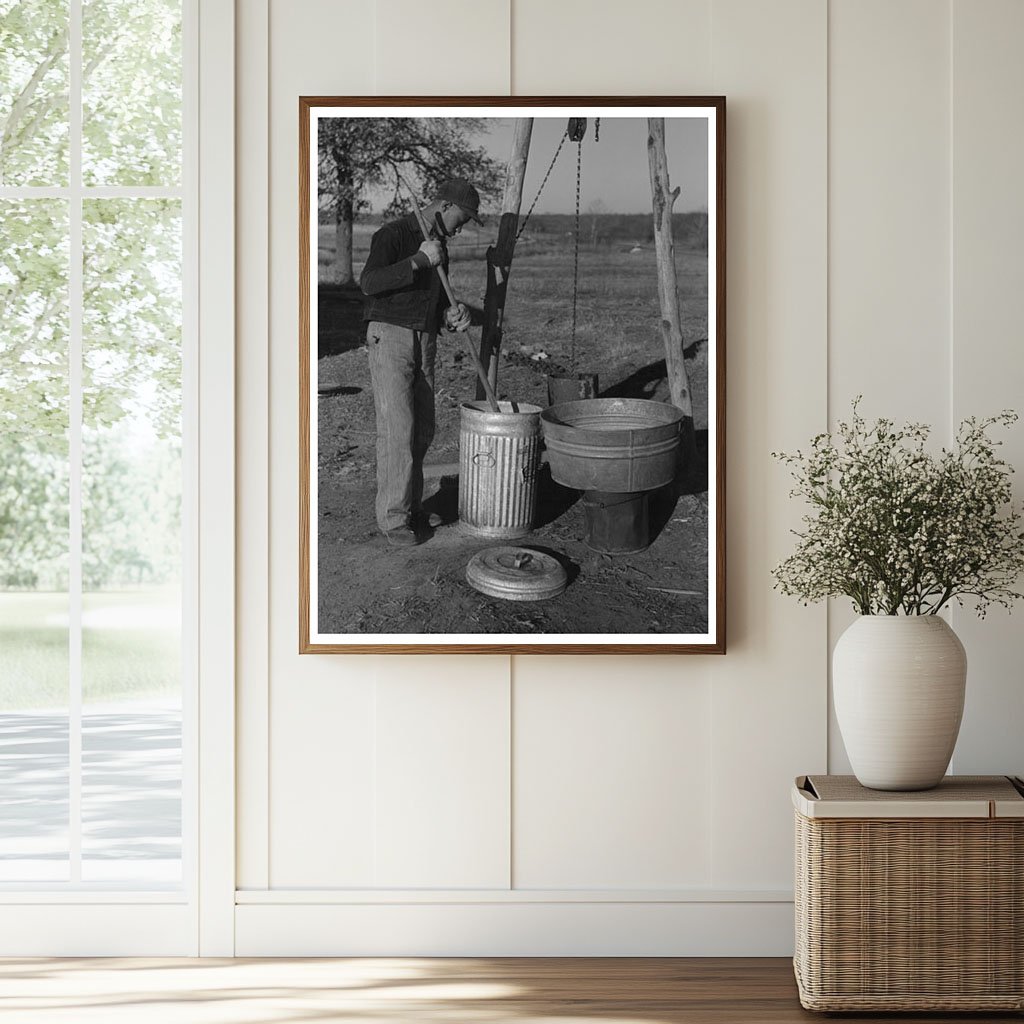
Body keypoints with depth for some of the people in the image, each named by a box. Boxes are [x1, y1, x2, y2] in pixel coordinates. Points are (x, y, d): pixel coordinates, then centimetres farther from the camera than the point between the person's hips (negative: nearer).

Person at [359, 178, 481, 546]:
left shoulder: (439, 247, 15)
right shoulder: (393, 235, -11)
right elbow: (369, 282, -27)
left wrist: (453, 317, -4)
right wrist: (418, 260, -29)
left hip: (424, 343, 8)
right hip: (389, 336, -8)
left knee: (422, 430, 8)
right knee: (397, 429, -12)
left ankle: (411, 506, 20)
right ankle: (392, 518, -8)